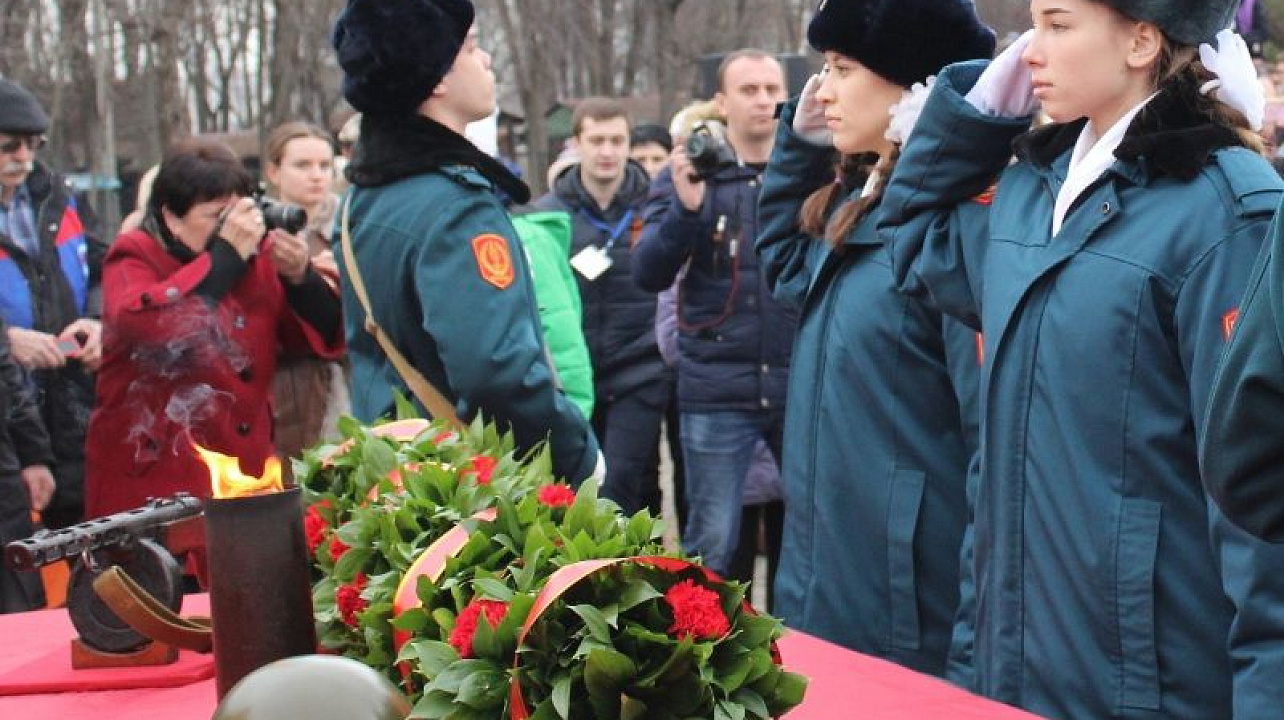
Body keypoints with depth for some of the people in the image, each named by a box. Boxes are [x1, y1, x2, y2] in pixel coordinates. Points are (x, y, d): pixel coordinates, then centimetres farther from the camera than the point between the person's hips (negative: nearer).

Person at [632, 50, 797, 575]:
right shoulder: (688, 173, 4)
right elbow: (649, 275, -4)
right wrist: (686, 206, -20)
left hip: (803, 383, 1)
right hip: (717, 388, -1)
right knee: (711, 542, 4)